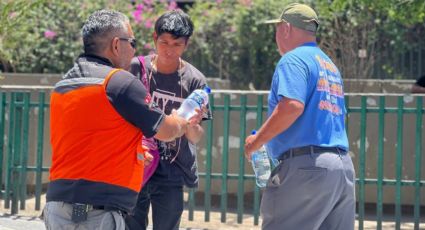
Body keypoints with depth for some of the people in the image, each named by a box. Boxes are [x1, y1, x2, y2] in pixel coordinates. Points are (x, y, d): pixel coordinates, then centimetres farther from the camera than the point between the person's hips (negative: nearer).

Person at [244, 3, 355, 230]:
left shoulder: (294, 59, -5)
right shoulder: (330, 65, 23)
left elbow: (292, 106, -20)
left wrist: (257, 140, -10)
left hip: (305, 165, -9)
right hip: (343, 166, 9)